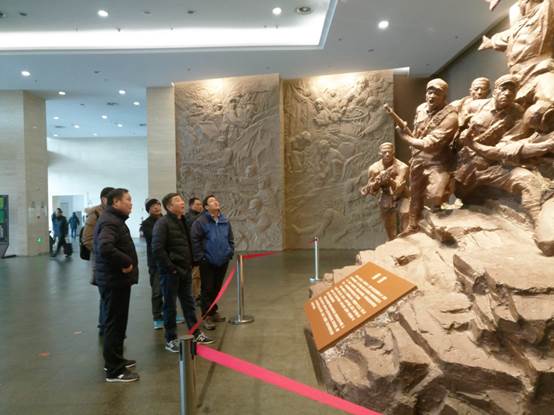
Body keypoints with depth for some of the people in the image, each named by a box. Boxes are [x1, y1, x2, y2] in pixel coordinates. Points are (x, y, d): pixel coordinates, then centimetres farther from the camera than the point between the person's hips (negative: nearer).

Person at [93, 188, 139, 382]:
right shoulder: (110, 221, -18)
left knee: (117, 321, 20)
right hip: (115, 279, -11)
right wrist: (126, 262, -24)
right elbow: (105, 248, -35)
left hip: (117, 278, 11)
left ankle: (115, 360, 34)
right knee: (115, 323, -3)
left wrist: (125, 262, 10)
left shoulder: (114, 219, 15)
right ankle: (114, 370, 6)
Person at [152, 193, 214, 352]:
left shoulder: (183, 221, 11)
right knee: (170, 306, 5)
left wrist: (191, 265, 10)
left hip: (185, 271, 8)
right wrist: (170, 268, -18)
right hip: (170, 273, -7)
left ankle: (196, 334, 28)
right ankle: (171, 340, 18)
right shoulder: (162, 223, -14)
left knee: (189, 303, 16)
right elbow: (157, 249, -21)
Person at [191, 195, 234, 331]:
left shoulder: (225, 221, 6)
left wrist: (230, 252, 7)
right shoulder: (200, 222, -11)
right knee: (207, 289, 1)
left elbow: (230, 239, 15)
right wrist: (200, 257, -14)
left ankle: (213, 312, 30)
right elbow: (195, 240, -13)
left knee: (217, 288, 15)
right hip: (207, 262, -5)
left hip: (222, 261, 5)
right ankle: (206, 316, 10)